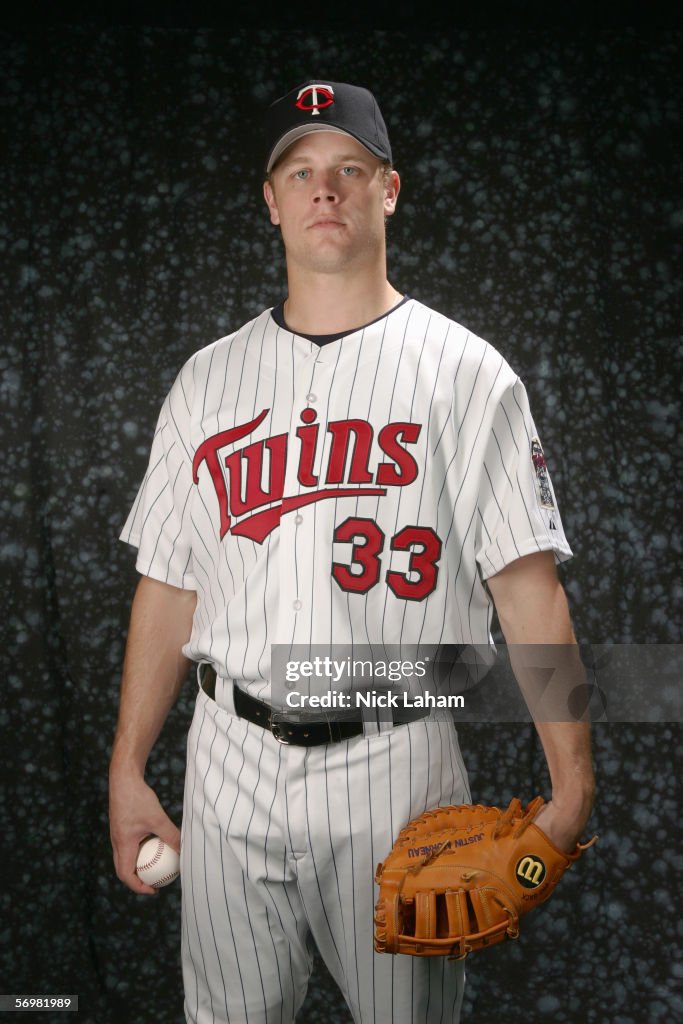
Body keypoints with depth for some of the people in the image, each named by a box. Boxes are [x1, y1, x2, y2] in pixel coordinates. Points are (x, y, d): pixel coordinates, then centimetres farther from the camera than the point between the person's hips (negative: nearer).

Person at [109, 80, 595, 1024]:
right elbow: (170, 583, 10)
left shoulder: (465, 372, -3)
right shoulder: (208, 379, 8)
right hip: (230, 759, 3)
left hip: (396, 764, -3)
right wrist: (128, 769, 9)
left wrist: (571, 788, -15)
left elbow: (529, 587, -8)